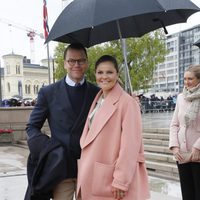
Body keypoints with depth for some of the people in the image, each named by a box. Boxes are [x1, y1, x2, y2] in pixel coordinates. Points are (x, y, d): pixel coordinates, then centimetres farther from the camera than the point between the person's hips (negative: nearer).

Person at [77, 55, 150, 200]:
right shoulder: (97, 101, 10)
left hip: (113, 180, -7)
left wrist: (121, 182, -19)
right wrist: (84, 177, 11)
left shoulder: (127, 102, -13)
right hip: (93, 179, 7)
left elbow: (130, 145, -17)